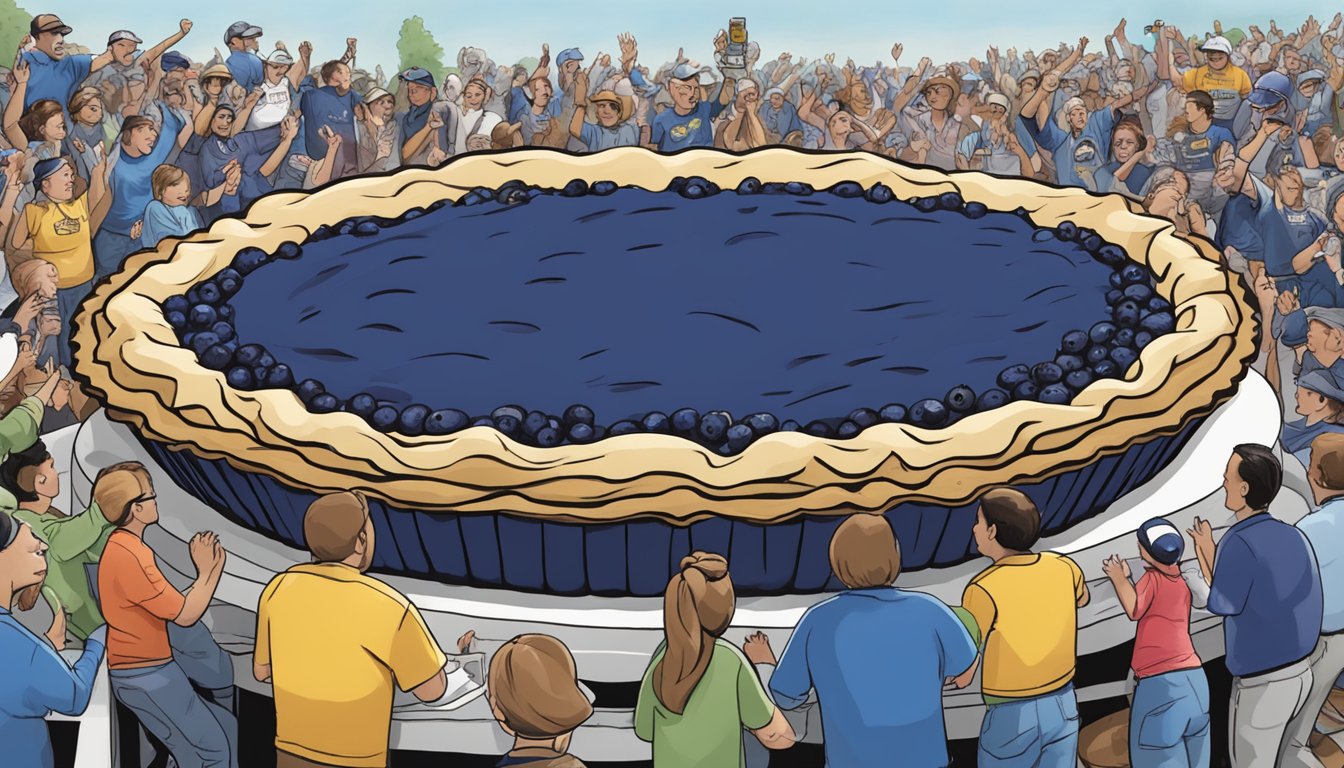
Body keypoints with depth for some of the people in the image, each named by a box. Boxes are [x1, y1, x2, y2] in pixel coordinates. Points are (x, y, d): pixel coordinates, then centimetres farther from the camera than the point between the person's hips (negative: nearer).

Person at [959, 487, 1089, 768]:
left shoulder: (983, 590, -24)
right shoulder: (1063, 567, -6)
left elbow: (961, 676, -20)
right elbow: (1082, 598, 20)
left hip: (1010, 722, -5)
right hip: (1062, 709, 5)